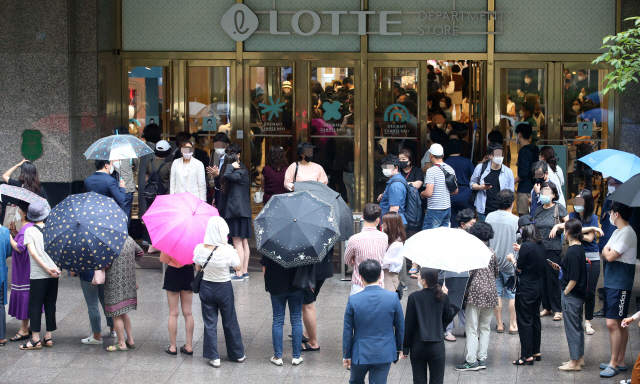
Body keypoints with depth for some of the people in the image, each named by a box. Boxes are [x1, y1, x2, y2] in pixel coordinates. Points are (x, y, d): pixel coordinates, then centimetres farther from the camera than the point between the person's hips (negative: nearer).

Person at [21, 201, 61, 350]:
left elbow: (33, 252, -13)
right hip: (53, 275, 4)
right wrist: (56, 267, 0)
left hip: (38, 275, -4)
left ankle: (35, 339, 0)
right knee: (50, 305, 11)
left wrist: (46, 268, -15)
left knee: (35, 306, 1)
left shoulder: (29, 231, -4)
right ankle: (48, 338, 13)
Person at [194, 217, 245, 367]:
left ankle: (214, 358, 14)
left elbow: (197, 268, 0)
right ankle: (238, 355, 29)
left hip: (206, 287, 1)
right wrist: (236, 252, 4)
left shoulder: (200, 249, -15)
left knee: (210, 323, 12)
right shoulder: (228, 250, -23)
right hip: (224, 288, -1)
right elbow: (238, 267, -8)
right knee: (230, 322, 15)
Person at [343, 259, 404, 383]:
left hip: (360, 354, 0)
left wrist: (346, 355, 7)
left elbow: (348, 331, -5)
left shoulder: (353, 300, -14)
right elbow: (400, 327, 0)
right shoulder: (393, 298, -11)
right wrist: (399, 349, 16)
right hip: (384, 354, 0)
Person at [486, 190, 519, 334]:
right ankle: (513, 325, 12)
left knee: (497, 292, 10)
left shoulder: (490, 217, -5)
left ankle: (500, 324, 14)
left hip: (493, 261, 3)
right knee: (513, 294, 8)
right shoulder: (515, 220, -15)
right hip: (510, 261, -3)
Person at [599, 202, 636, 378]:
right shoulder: (617, 232, 16)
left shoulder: (627, 233, -15)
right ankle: (620, 361, 19)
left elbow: (610, 256, -20)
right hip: (611, 283, 10)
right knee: (619, 323, 13)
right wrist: (607, 252, -1)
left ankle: (614, 364, -9)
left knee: (613, 323, -12)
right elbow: (605, 254, 19)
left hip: (620, 284, -10)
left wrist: (606, 251, -1)